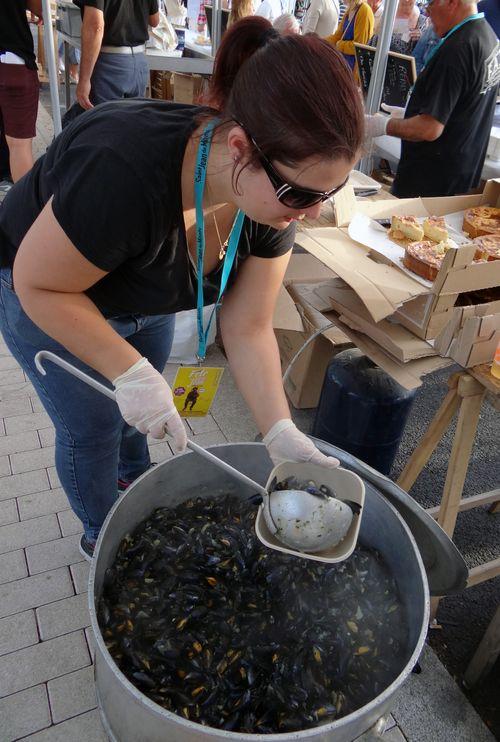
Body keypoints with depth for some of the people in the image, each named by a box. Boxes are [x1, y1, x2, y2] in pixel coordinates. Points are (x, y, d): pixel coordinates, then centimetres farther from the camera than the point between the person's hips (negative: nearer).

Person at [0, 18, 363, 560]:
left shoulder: (274, 194, -24)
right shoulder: (125, 170, -43)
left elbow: (248, 330, -19)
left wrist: (281, 433, -27)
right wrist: (131, 373, -34)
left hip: (142, 299, 5)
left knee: (140, 406, 22)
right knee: (93, 425, 6)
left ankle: (135, 476, 55)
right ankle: (99, 534, 37)